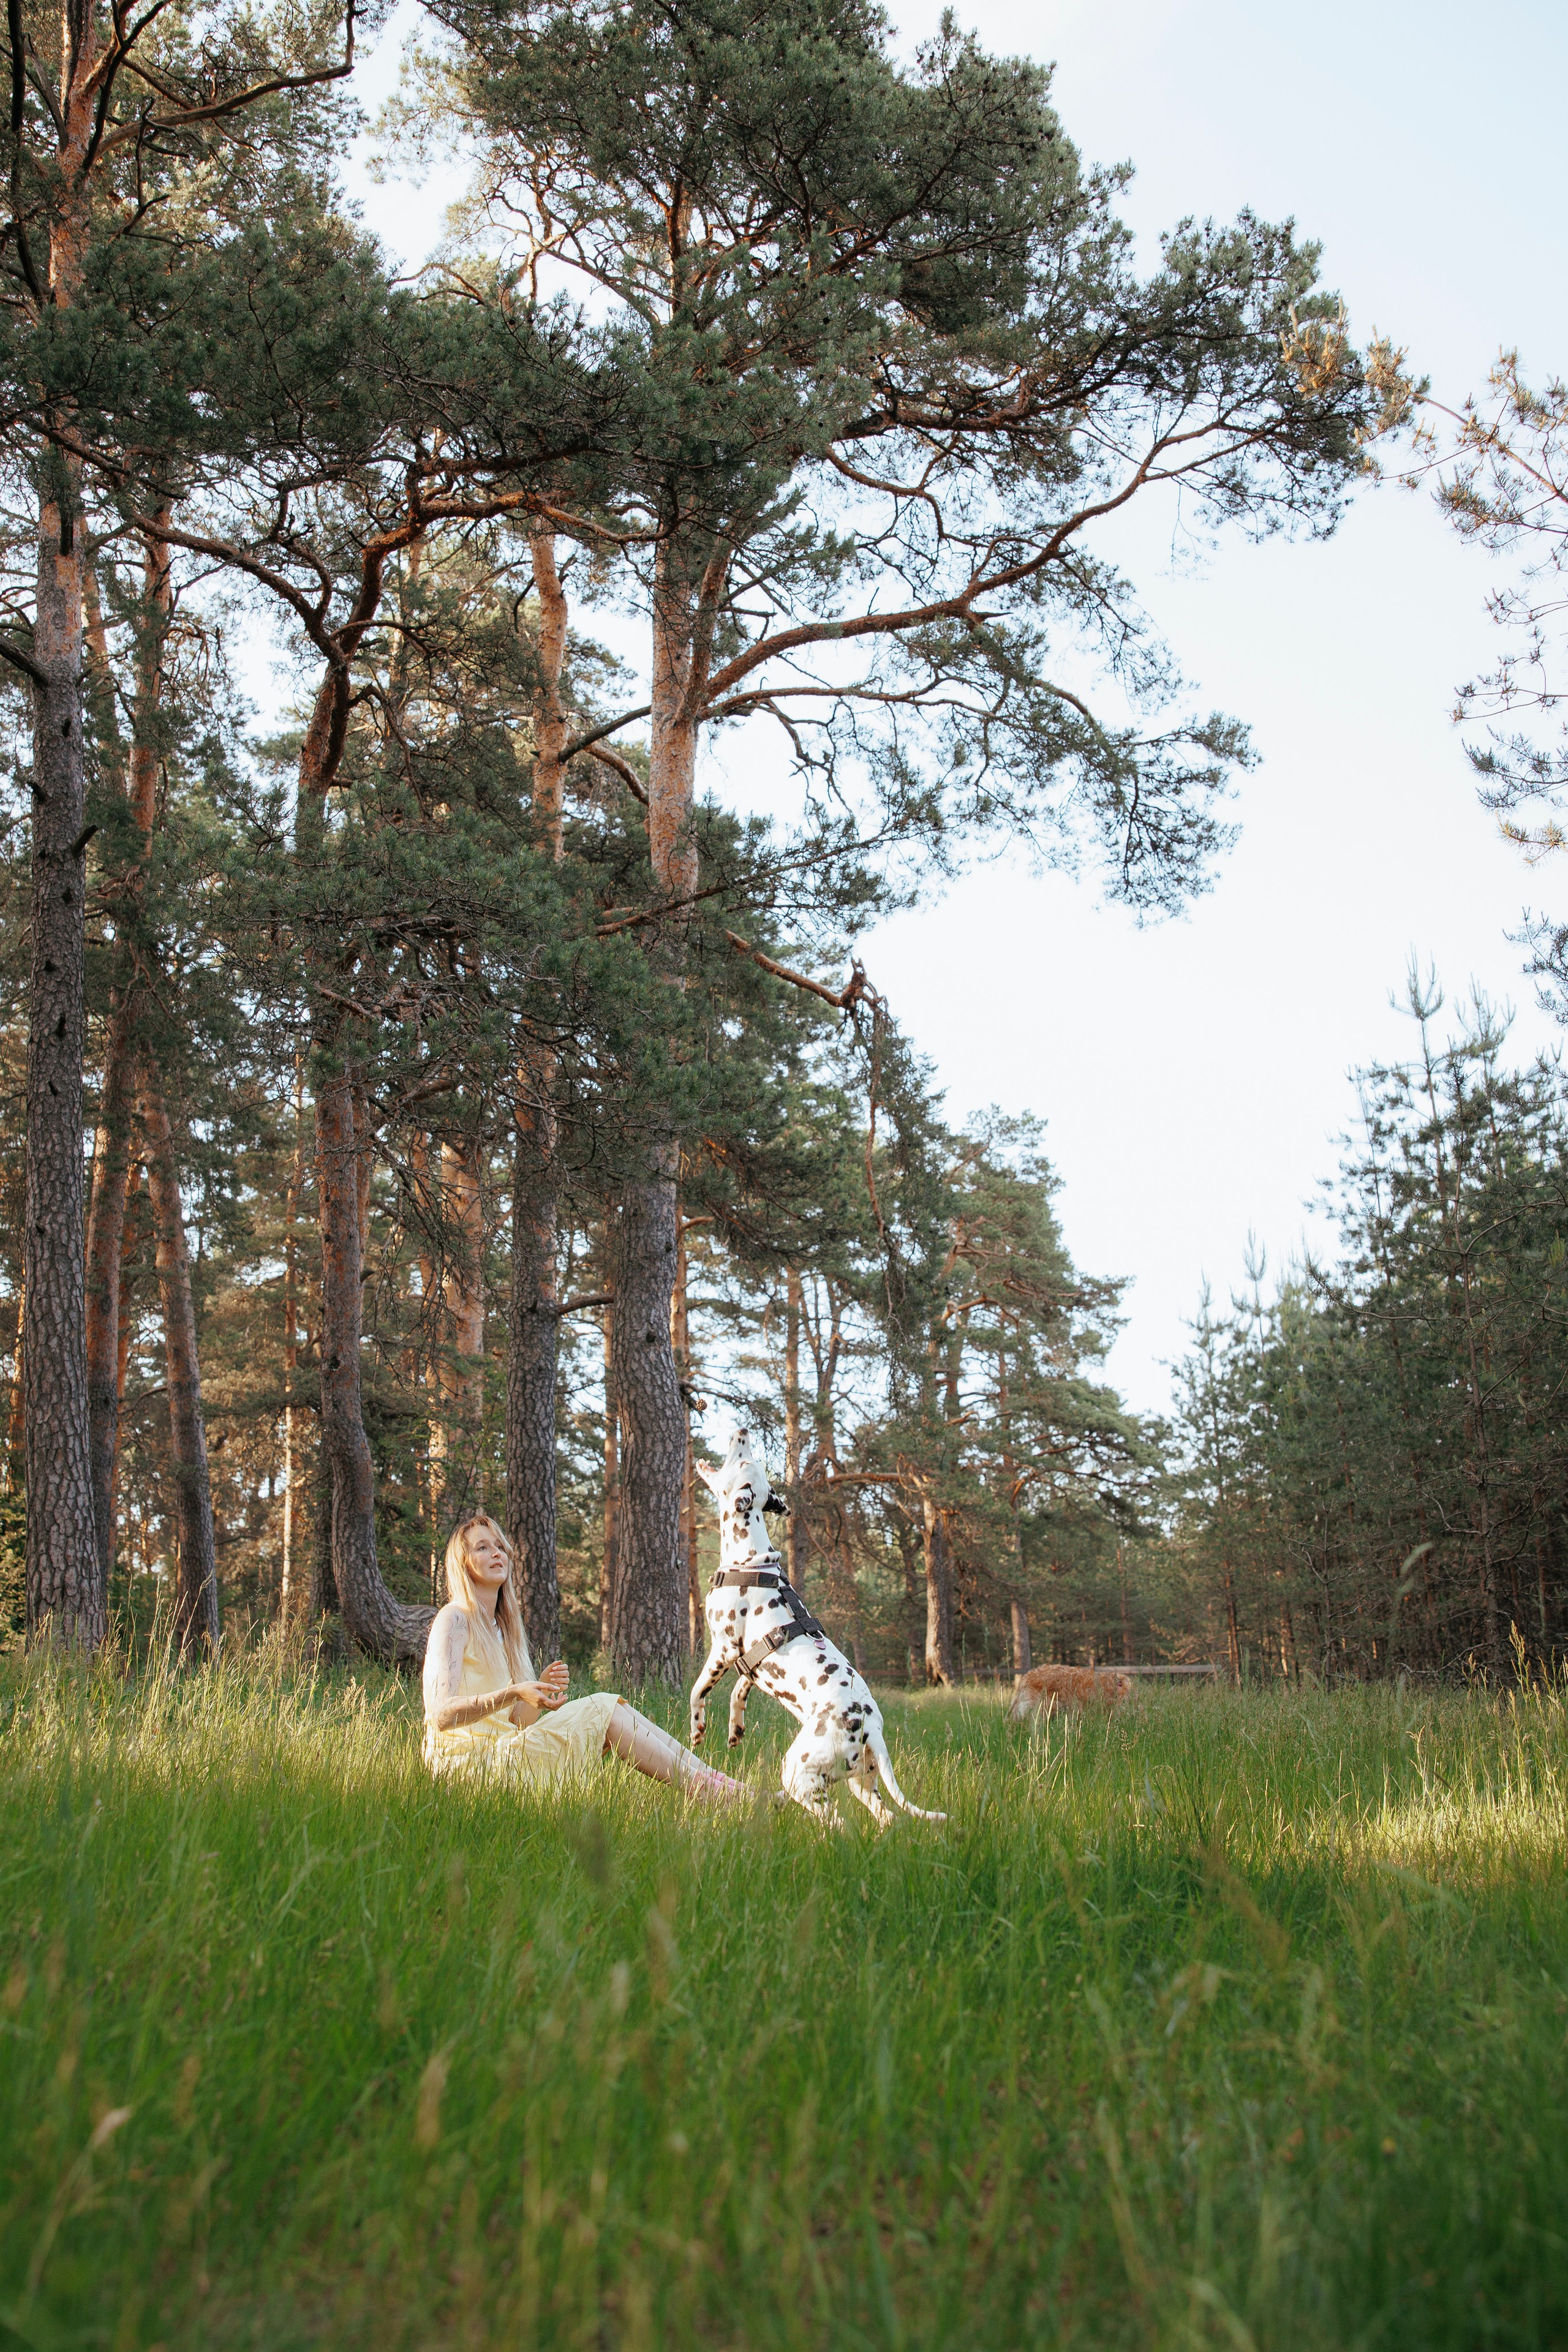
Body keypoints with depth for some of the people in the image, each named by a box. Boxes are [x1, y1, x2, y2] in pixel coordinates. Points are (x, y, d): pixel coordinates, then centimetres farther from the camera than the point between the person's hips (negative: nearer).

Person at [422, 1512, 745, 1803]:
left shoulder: (499, 1627, 19)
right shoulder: (454, 1619, -6)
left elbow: (517, 1722, 13)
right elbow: (442, 1714, -19)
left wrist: (541, 1691, -7)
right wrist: (514, 1693, -29)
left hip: (500, 1752, 8)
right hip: (466, 1759, -8)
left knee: (609, 1706, -6)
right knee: (603, 1708, -13)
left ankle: (707, 1779, -13)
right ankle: (708, 1791, -15)